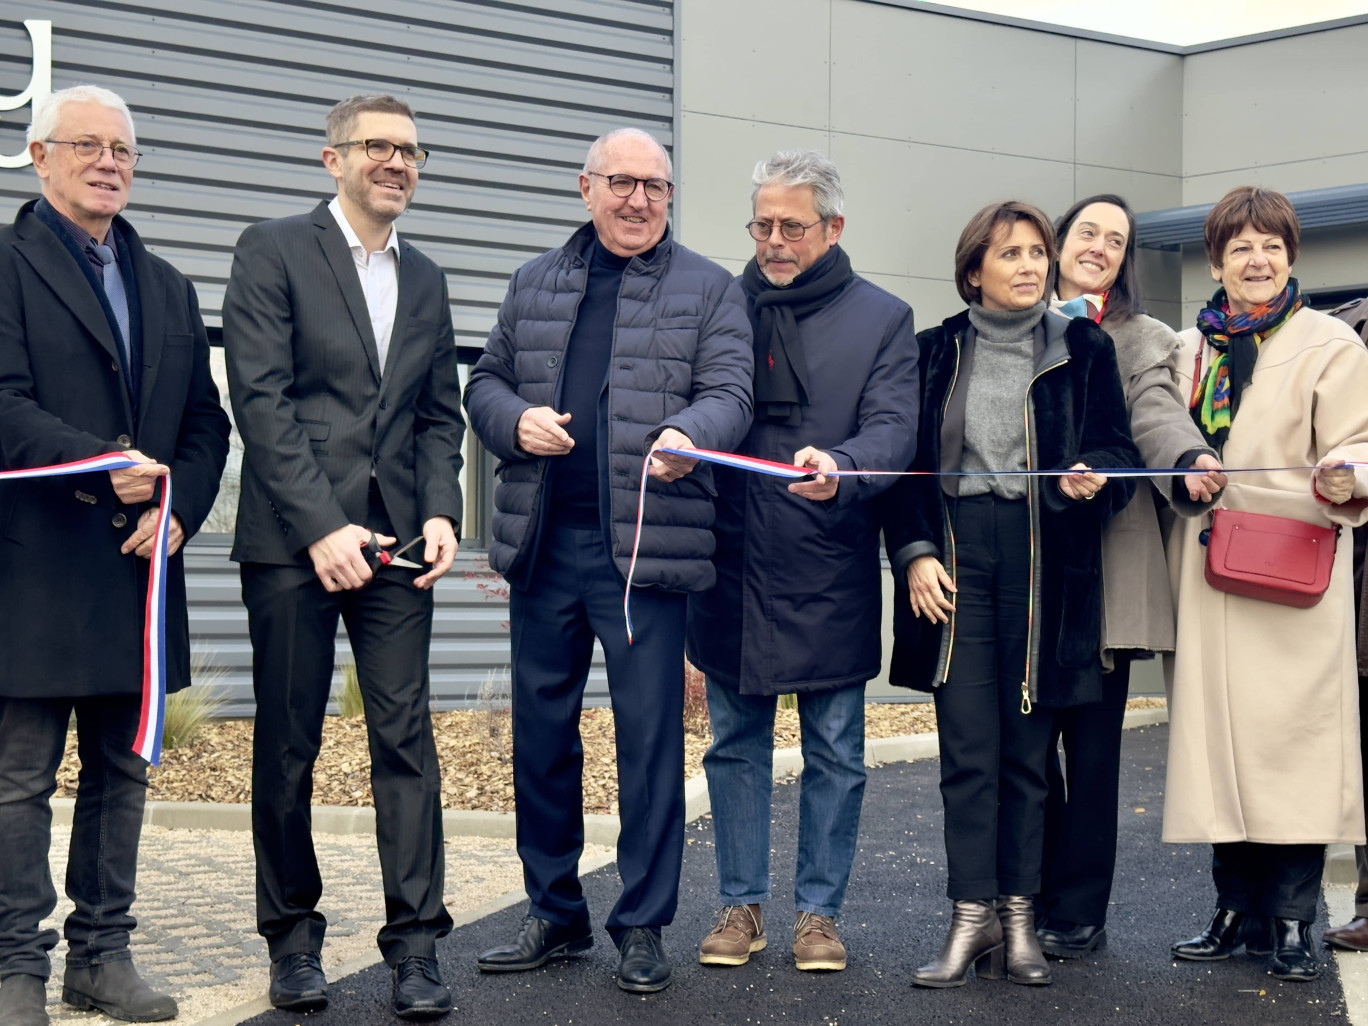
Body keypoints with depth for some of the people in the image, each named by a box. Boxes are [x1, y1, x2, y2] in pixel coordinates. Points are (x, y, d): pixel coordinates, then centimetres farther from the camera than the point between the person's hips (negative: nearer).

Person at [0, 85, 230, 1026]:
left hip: (138, 563, 6)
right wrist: (108, 465, -22)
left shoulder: (168, 287, 19)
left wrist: (179, 509, -2)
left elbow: (206, 420, 15)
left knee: (122, 772, 11)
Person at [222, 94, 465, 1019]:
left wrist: (441, 512, 0)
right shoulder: (274, 251, 0)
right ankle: (294, 936, 17)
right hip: (292, 539, -4)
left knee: (407, 736, -1)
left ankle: (416, 943, 3)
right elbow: (260, 397, -9)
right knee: (288, 744, 4)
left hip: (395, 539, 4)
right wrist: (321, 525, -15)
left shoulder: (425, 281, 17)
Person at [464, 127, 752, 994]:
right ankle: (556, 913, 23)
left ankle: (644, 925, 9)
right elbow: (486, 380, 18)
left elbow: (729, 393, -6)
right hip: (543, 542, 4)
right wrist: (515, 420, -5)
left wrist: (686, 434, -28)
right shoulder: (536, 283, 16)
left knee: (650, 732, -2)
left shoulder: (710, 291, 5)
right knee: (541, 729, 10)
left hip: (645, 546, -4)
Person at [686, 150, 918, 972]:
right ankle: (742, 903, 20)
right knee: (736, 745, 9)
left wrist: (839, 465, -30)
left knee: (836, 754, 5)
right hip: (731, 567, 2)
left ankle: (820, 911, 16)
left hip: (830, 573, -2)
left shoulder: (883, 318, 3)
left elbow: (894, 428, -10)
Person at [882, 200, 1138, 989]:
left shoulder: (1084, 349, 6)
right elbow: (908, 459, 9)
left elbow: (1118, 448, 7)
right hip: (956, 556, 1)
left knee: (1026, 750, 3)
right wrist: (914, 552, -2)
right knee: (967, 751, -4)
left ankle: (1020, 917, 9)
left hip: (1045, 561, 0)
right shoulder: (938, 352, 9)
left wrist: (1092, 480, -15)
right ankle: (974, 916, 0)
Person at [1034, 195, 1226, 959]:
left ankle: (1079, 909, 8)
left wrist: (1190, 459, -30)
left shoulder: (1140, 339, 10)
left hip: (1105, 562, -2)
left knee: (1091, 739, 0)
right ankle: (1032, 896, 14)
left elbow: (1156, 411, -9)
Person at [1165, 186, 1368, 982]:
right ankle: (1239, 912, 17)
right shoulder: (1190, 349, 15)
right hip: (1207, 574, 5)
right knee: (1218, 738, 7)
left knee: (1291, 739, -5)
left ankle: (1292, 922, 3)